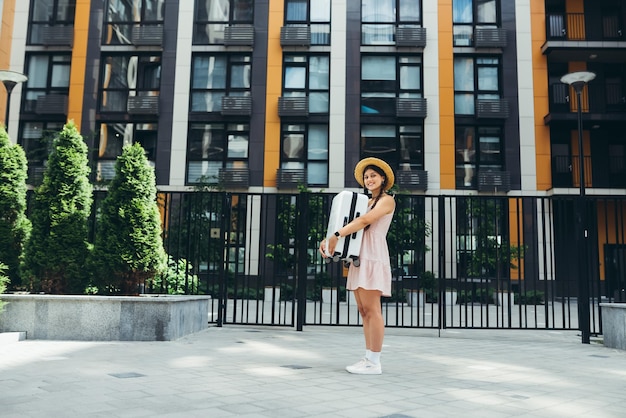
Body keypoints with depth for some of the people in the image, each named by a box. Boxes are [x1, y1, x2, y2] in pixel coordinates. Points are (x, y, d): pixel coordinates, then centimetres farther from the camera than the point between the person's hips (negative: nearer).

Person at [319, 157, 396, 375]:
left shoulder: (387, 200, 0)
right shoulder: (366, 202, 24)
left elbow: (364, 221, -16)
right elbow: (355, 222, 20)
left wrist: (336, 236, -21)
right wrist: (328, 240, 4)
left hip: (373, 257, -8)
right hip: (359, 258, 8)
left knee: (371, 310, -10)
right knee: (364, 311, 6)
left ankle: (374, 362, -8)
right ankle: (368, 358, 10)